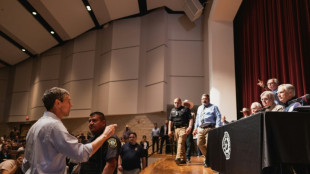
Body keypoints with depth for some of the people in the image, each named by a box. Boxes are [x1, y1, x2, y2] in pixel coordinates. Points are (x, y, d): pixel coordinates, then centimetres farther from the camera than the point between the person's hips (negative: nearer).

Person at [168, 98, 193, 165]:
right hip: (176, 129, 6)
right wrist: (169, 130, 9)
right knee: (181, 144, 9)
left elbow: (190, 119, -3)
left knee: (181, 143, -19)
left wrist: (190, 127, -17)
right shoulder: (172, 110, 17)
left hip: (183, 128, -5)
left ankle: (178, 158, -30)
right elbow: (170, 121, 18)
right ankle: (183, 159, 15)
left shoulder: (185, 109, 2)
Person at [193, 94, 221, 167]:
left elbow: (218, 117, -3)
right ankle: (207, 157, 24)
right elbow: (197, 118, 25)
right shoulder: (199, 108, 24)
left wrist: (217, 128, -15)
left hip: (209, 128, -6)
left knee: (208, 145, -11)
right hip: (200, 129, 6)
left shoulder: (213, 107, 7)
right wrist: (196, 128, 17)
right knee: (200, 144, 5)